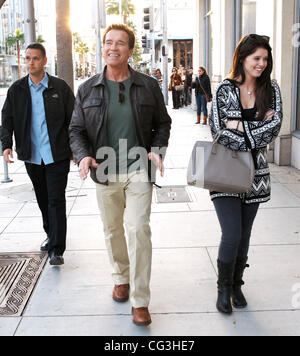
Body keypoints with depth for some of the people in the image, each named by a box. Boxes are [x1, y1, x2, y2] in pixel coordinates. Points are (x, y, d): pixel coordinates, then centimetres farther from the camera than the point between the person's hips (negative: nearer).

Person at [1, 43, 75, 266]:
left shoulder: (60, 87, -1)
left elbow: (73, 119, 1)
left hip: (57, 155, -3)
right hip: (32, 156, 3)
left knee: (56, 201, -5)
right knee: (43, 200, 16)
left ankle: (57, 250, -2)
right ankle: (51, 235, 36)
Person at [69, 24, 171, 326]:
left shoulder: (148, 86, 2)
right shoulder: (87, 90, 4)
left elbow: (162, 123, 10)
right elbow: (76, 129, 7)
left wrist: (157, 150, -9)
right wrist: (83, 155, -13)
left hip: (138, 171, -2)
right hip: (105, 174, 2)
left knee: (138, 230, -9)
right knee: (112, 230, 14)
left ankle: (140, 301, 0)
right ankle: (121, 278, 38)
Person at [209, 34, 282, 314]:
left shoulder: (271, 89, 4)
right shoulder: (225, 90, -5)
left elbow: (275, 126, -8)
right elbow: (219, 131, -14)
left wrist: (241, 126, -15)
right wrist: (260, 128, -11)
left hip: (255, 173, 3)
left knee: (244, 235, 11)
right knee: (232, 235, -8)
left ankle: (236, 285, 30)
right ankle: (223, 288, 15)